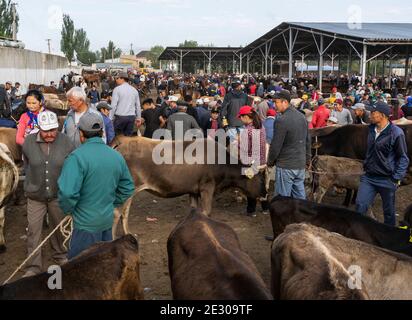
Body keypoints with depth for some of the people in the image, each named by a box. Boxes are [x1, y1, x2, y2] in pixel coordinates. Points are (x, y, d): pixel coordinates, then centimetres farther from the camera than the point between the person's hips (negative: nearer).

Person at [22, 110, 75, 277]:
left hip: (58, 195, 0)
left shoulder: (65, 142, -13)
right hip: (35, 196, 0)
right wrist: (31, 185, 9)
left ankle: (60, 256, 42)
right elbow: (27, 165, 6)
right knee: (33, 230, 2)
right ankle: (33, 267, 14)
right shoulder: (29, 142, -9)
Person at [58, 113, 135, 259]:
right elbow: (128, 188, 10)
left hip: (86, 224, -6)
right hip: (108, 220, 7)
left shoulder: (78, 157, -20)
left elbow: (67, 192, -29)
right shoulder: (117, 156, 1)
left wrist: (68, 210, -10)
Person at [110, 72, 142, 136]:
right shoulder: (134, 90, 10)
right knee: (128, 136, 7)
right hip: (132, 117, 5)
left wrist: (111, 118, -6)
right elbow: (138, 106, 13)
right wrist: (139, 118, 21)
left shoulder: (117, 89, -4)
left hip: (120, 116, -5)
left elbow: (113, 105, -9)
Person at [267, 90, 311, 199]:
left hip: (285, 166, -8)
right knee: (300, 196, 14)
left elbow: (276, 145, -15)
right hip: (301, 165, 8)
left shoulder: (281, 121, -18)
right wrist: (307, 158, 23)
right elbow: (308, 140, 16)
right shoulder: (302, 117, 8)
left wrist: (270, 161, 0)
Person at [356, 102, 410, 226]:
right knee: (360, 205, -3)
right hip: (369, 177, 5)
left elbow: (403, 158, -10)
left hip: (387, 180, -5)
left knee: (389, 211, 10)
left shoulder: (396, 133, -14)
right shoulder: (372, 129, 5)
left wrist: (397, 178, -13)